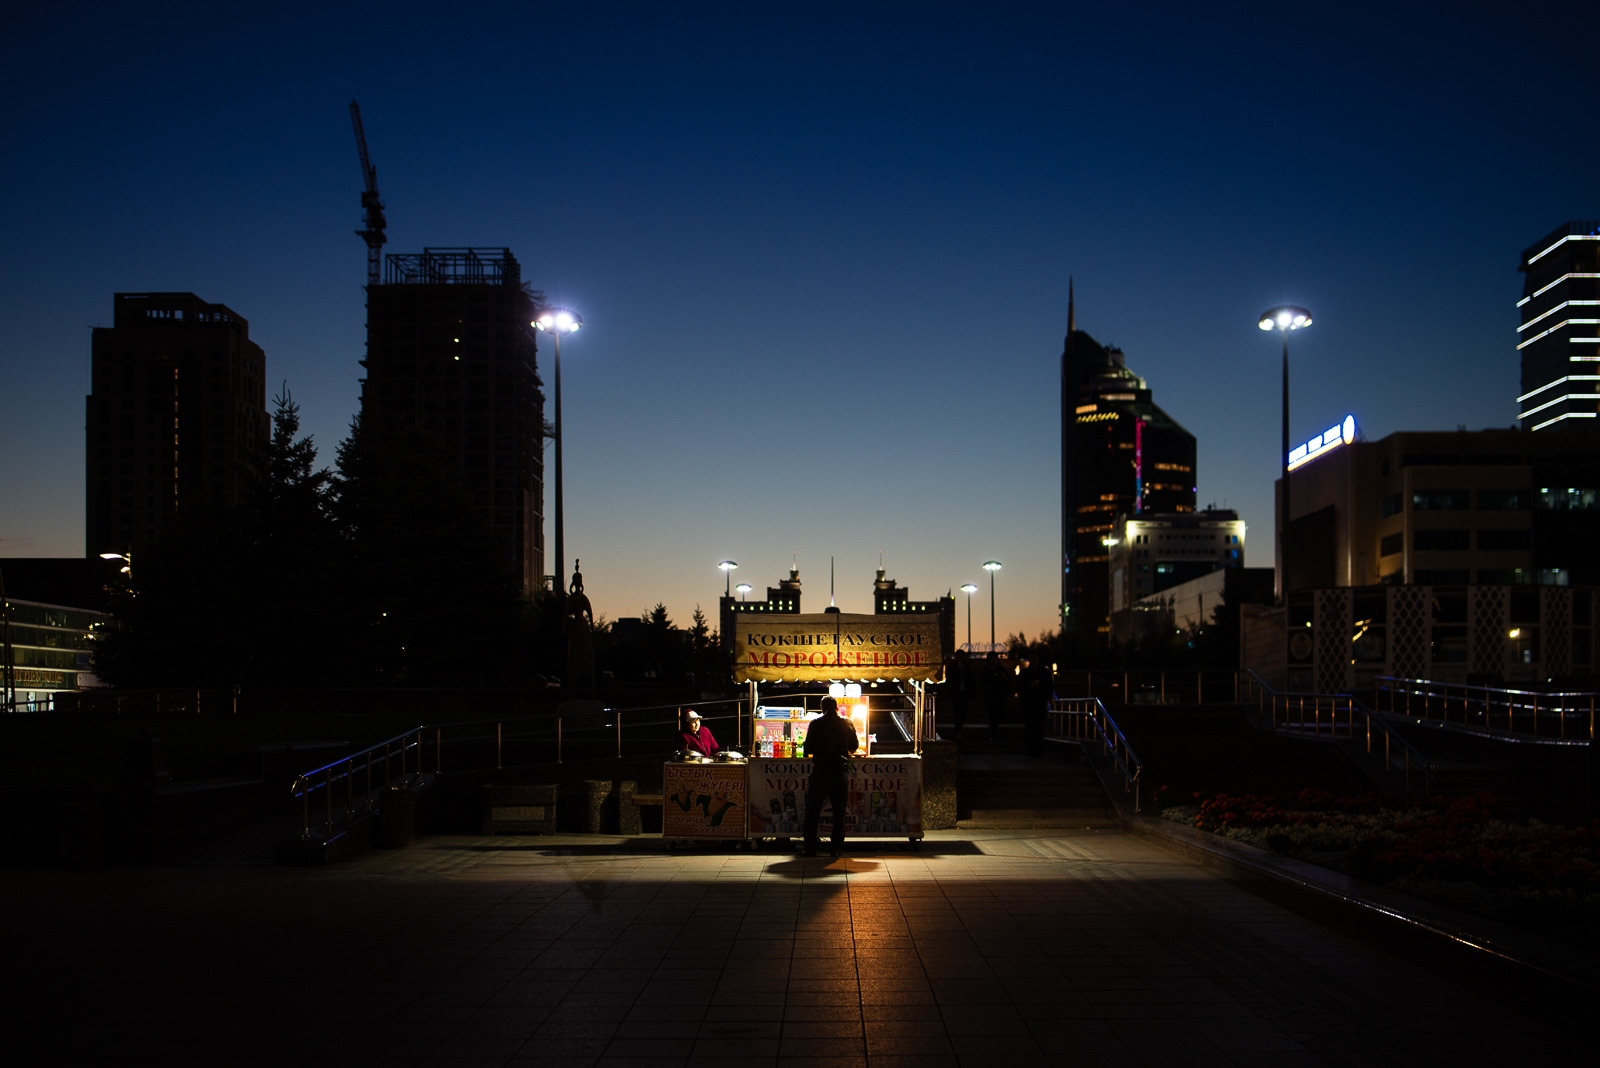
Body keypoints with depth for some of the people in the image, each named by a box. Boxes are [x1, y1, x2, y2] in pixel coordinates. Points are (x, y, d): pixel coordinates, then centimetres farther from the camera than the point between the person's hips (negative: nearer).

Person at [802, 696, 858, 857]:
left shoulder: (816, 724, -3)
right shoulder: (847, 723, 4)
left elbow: (808, 750, -1)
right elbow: (854, 746, 15)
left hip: (821, 770, -2)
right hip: (841, 770, 2)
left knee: (813, 810, 7)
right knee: (839, 811, 9)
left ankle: (810, 847, 6)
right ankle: (837, 848, 8)